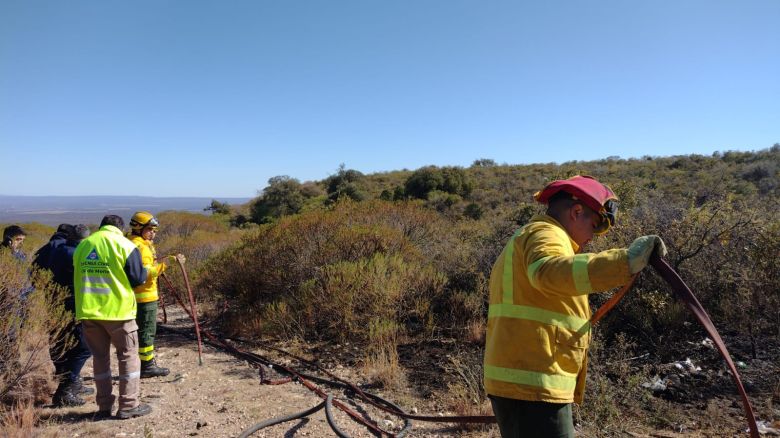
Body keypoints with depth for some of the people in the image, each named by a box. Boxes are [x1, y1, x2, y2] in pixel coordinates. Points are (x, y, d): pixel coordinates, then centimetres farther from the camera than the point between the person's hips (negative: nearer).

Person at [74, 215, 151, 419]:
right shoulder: (124, 245, -7)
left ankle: (104, 406, 20)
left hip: (88, 311, 5)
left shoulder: (82, 245, 9)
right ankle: (129, 406, 9)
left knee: (100, 357, 15)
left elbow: (78, 276, 18)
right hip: (118, 310, -5)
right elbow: (138, 278, -7)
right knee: (128, 356, 7)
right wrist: (145, 271, 13)